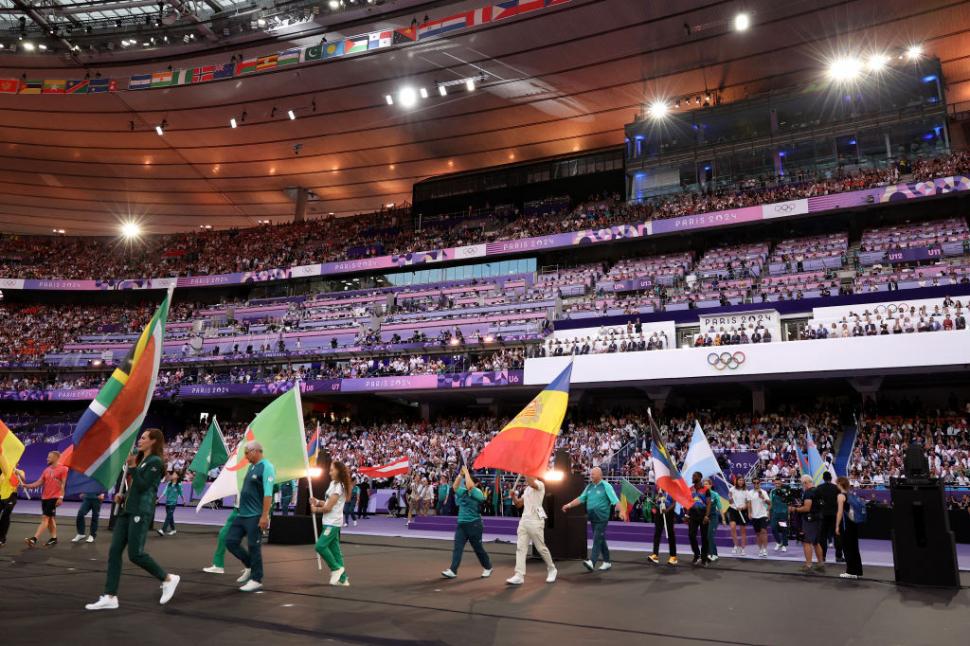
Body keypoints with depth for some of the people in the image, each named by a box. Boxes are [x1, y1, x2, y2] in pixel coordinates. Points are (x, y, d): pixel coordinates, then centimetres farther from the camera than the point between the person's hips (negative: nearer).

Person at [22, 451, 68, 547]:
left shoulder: (63, 469, -7)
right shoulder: (47, 470, 13)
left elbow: (63, 484, -10)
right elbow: (39, 482, 11)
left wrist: (61, 497, -15)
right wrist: (27, 486, -4)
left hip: (54, 498, -8)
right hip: (45, 497, 8)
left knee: (45, 518, -11)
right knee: (50, 518, 11)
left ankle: (34, 539, -17)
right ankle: (53, 538, 19)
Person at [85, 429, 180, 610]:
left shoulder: (155, 462, -8)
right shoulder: (141, 460, 20)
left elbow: (142, 486, -16)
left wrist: (132, 467, -15)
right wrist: (122, 496, 9)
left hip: (141, 512, -9)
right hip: (126, 510, 9)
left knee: (135, 554, -10)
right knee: (114, 552, 1)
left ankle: (168, 579, 6)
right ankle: (110, 597, 4)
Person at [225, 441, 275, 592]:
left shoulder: (266, 467, -15)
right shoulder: (251, 467, 13)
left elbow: (268, 494, -22)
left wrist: (264, 516, -26)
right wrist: (241, 508, 20)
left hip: (255, 516, -9)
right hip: (242, 514, 9)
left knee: (254, 547, -1)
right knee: (231, 541, 9)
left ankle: (256, 580, 13)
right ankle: (249, 566, 27)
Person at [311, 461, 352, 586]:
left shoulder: (338, 487, -16)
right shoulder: (333, 484, 15)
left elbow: (328, 507, -17)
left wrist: (315, 509, -3)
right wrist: (317, 502, 1)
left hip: (333, 523, -9)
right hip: (329, 522, 9)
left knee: (320, 546, -15)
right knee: (334, 549, 9)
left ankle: (336, 568, -1)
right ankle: (343, 579, 13)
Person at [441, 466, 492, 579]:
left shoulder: (478, 493, -10)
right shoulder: (463, 492, 10)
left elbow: (470, 485, -25)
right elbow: (454, 486, -2)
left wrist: (466, 472, -16)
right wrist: (461, 474, -8)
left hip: (474, 524, -6)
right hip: (461, 524, 6)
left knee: (478, 548, 7)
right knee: (457, 547, -4)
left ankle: (487, 568, 27)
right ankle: (453, 571, -6)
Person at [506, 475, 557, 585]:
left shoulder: (540, 485, -6)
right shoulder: (527, 489, 20)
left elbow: (532, 483, -30)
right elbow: (519, 504, 20)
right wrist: (513, 496, 2)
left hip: (535, 521, -8)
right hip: (524, 520, 8)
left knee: (541, 548, 3)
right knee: (520, 548, -2)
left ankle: (552, 570, 24)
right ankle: (519, 576, -4)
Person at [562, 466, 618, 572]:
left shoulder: (606, 486, -7)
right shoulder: (589, 486, 12)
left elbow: (615, 501, -14)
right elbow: (581, 499, 16)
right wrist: (569, 505, 9)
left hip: (602, 518, -7)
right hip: (592, 518, 7)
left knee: (597, 539, -11)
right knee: (600, 540, 13)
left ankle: (592, 562, -17)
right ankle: (607, 562, 22)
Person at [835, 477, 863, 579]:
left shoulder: (841, 495, -10)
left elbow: (840, 512, -13)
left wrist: (837, 526, -10)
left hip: (846, 524, -7)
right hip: (854, 522, 7)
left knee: (847, 548, 1)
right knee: (854, 547, 12)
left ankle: (851, 571, 3)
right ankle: (857, 571, 17)